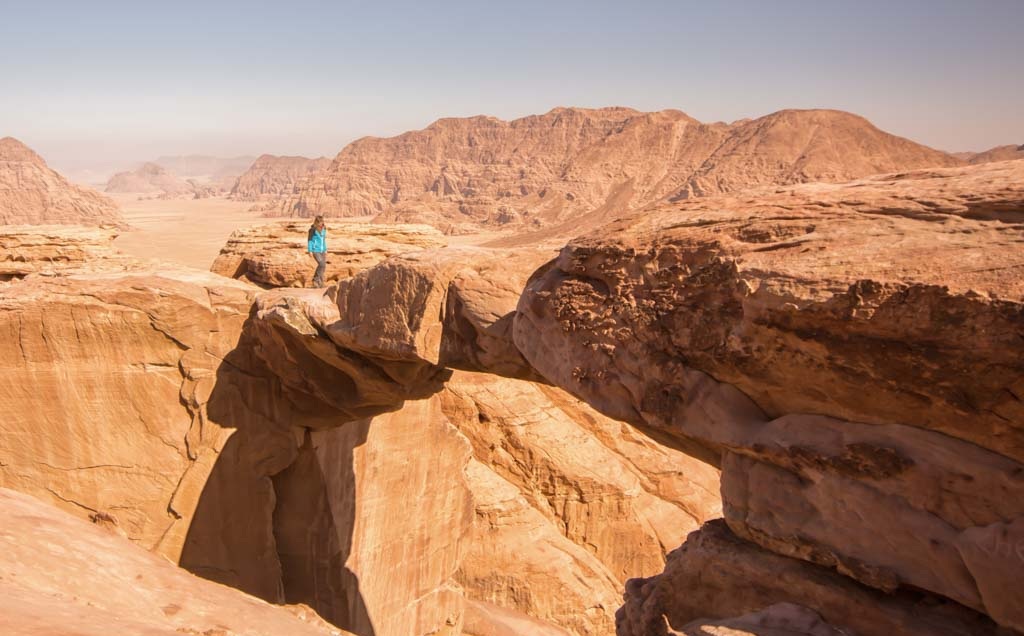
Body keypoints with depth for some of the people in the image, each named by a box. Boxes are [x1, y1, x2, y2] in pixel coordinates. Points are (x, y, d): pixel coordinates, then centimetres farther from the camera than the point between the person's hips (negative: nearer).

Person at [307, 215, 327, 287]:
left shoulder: (323, 229, 5)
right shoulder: (312, 230, -12)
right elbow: (309, 240, -8)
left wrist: (325, 250, 14)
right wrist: (310, 251, -12)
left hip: (322, 250, 6)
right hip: (315, 250, -6)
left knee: (323, 267, 2)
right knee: (322, 264, -19)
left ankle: (319, 282, 14)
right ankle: (315, 280, -3)